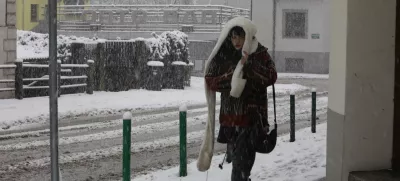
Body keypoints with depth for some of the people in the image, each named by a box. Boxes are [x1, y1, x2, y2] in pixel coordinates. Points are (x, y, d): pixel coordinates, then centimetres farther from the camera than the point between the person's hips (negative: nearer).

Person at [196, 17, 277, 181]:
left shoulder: (260, 53, -2)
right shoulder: (222, 55, 0)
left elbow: (271, 77, -13)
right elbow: (210, 81, -2)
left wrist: (249, 65, -22)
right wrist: (232, 76, -16)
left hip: (252, 115, -2)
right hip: (229, 115, 2)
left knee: (243, 160, -8)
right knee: (235, 156, 12)